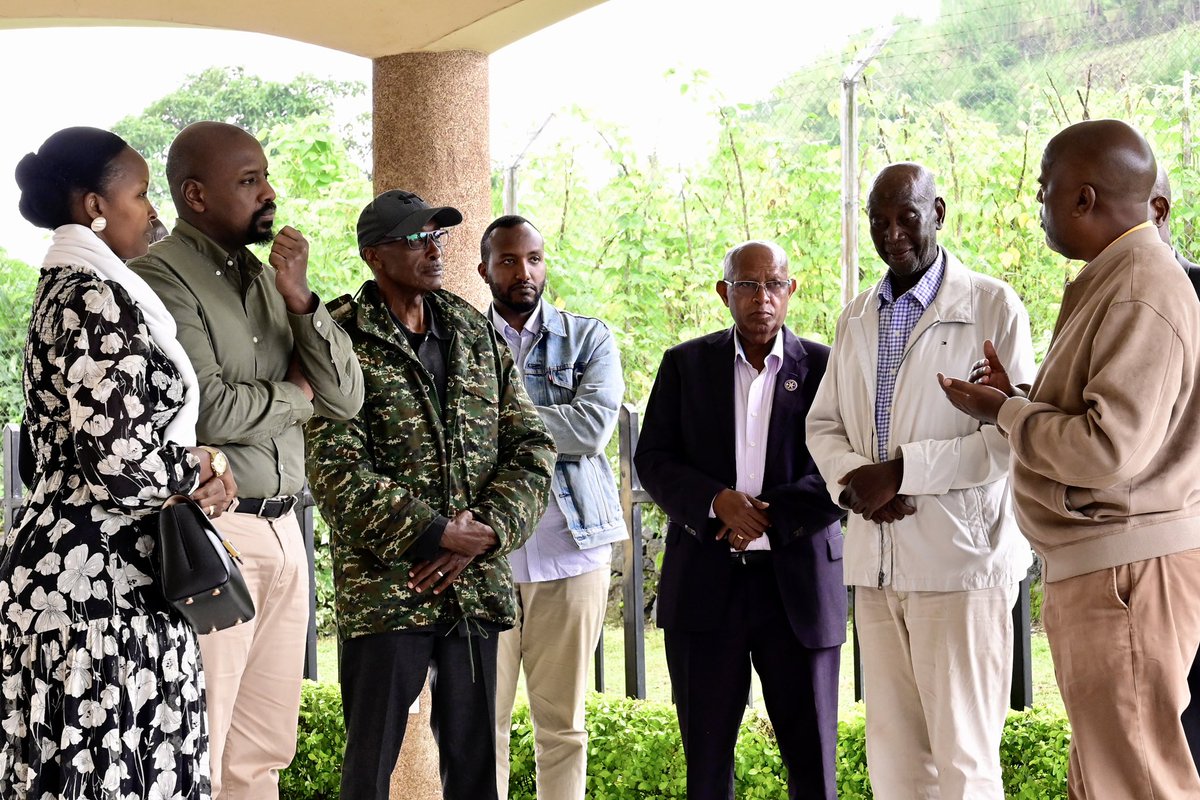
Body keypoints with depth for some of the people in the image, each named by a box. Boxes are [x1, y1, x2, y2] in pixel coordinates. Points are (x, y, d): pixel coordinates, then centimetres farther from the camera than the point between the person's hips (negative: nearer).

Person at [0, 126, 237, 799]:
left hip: (78, 570, 10)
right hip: (102, 587, -10)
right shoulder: (97, 298, -15)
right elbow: (118, 460, -23)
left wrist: (188, 470, 4)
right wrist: (200, 468, -4)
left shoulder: (68, 289, 16)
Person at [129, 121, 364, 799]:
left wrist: (299, 298, -3)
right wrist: (294, 394, 0)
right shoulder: (161, 277, -8)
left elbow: (346, 399, 10)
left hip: (282, 531, 8)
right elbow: (206, 410, -19)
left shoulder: (267, 278, 15)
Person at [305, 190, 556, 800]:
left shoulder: (478, 334, 11)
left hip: (476, 589, 5)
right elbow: (336, 470, -14)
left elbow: (531, 446, 7)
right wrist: (434, 535, -17)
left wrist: (483, 534, -8)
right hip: (383, 589, -5)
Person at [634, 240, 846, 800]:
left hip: (799, 582, -1)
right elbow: (653, 459, 3)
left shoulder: (825, 367, 3)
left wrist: (770, 519, -15)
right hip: (704, 582, 1)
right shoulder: (685, 364, 8)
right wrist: (718, 501, -14)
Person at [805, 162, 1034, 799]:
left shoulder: (993, 306, -4)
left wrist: (900, 471, -15)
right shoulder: (857, 317, 16)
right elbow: (823, 424, 17)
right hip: (875, 560, 6)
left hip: (960, 558, -6)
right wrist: (855, 481, -4)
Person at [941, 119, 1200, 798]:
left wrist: (1007, 413, -13)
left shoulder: (1142, 295, -19)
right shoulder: (1112, 281, 15)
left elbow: (1111, 450, -25)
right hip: (1101, 567, 11)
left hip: (1126, 569, -11)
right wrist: (1022, 400, 11)